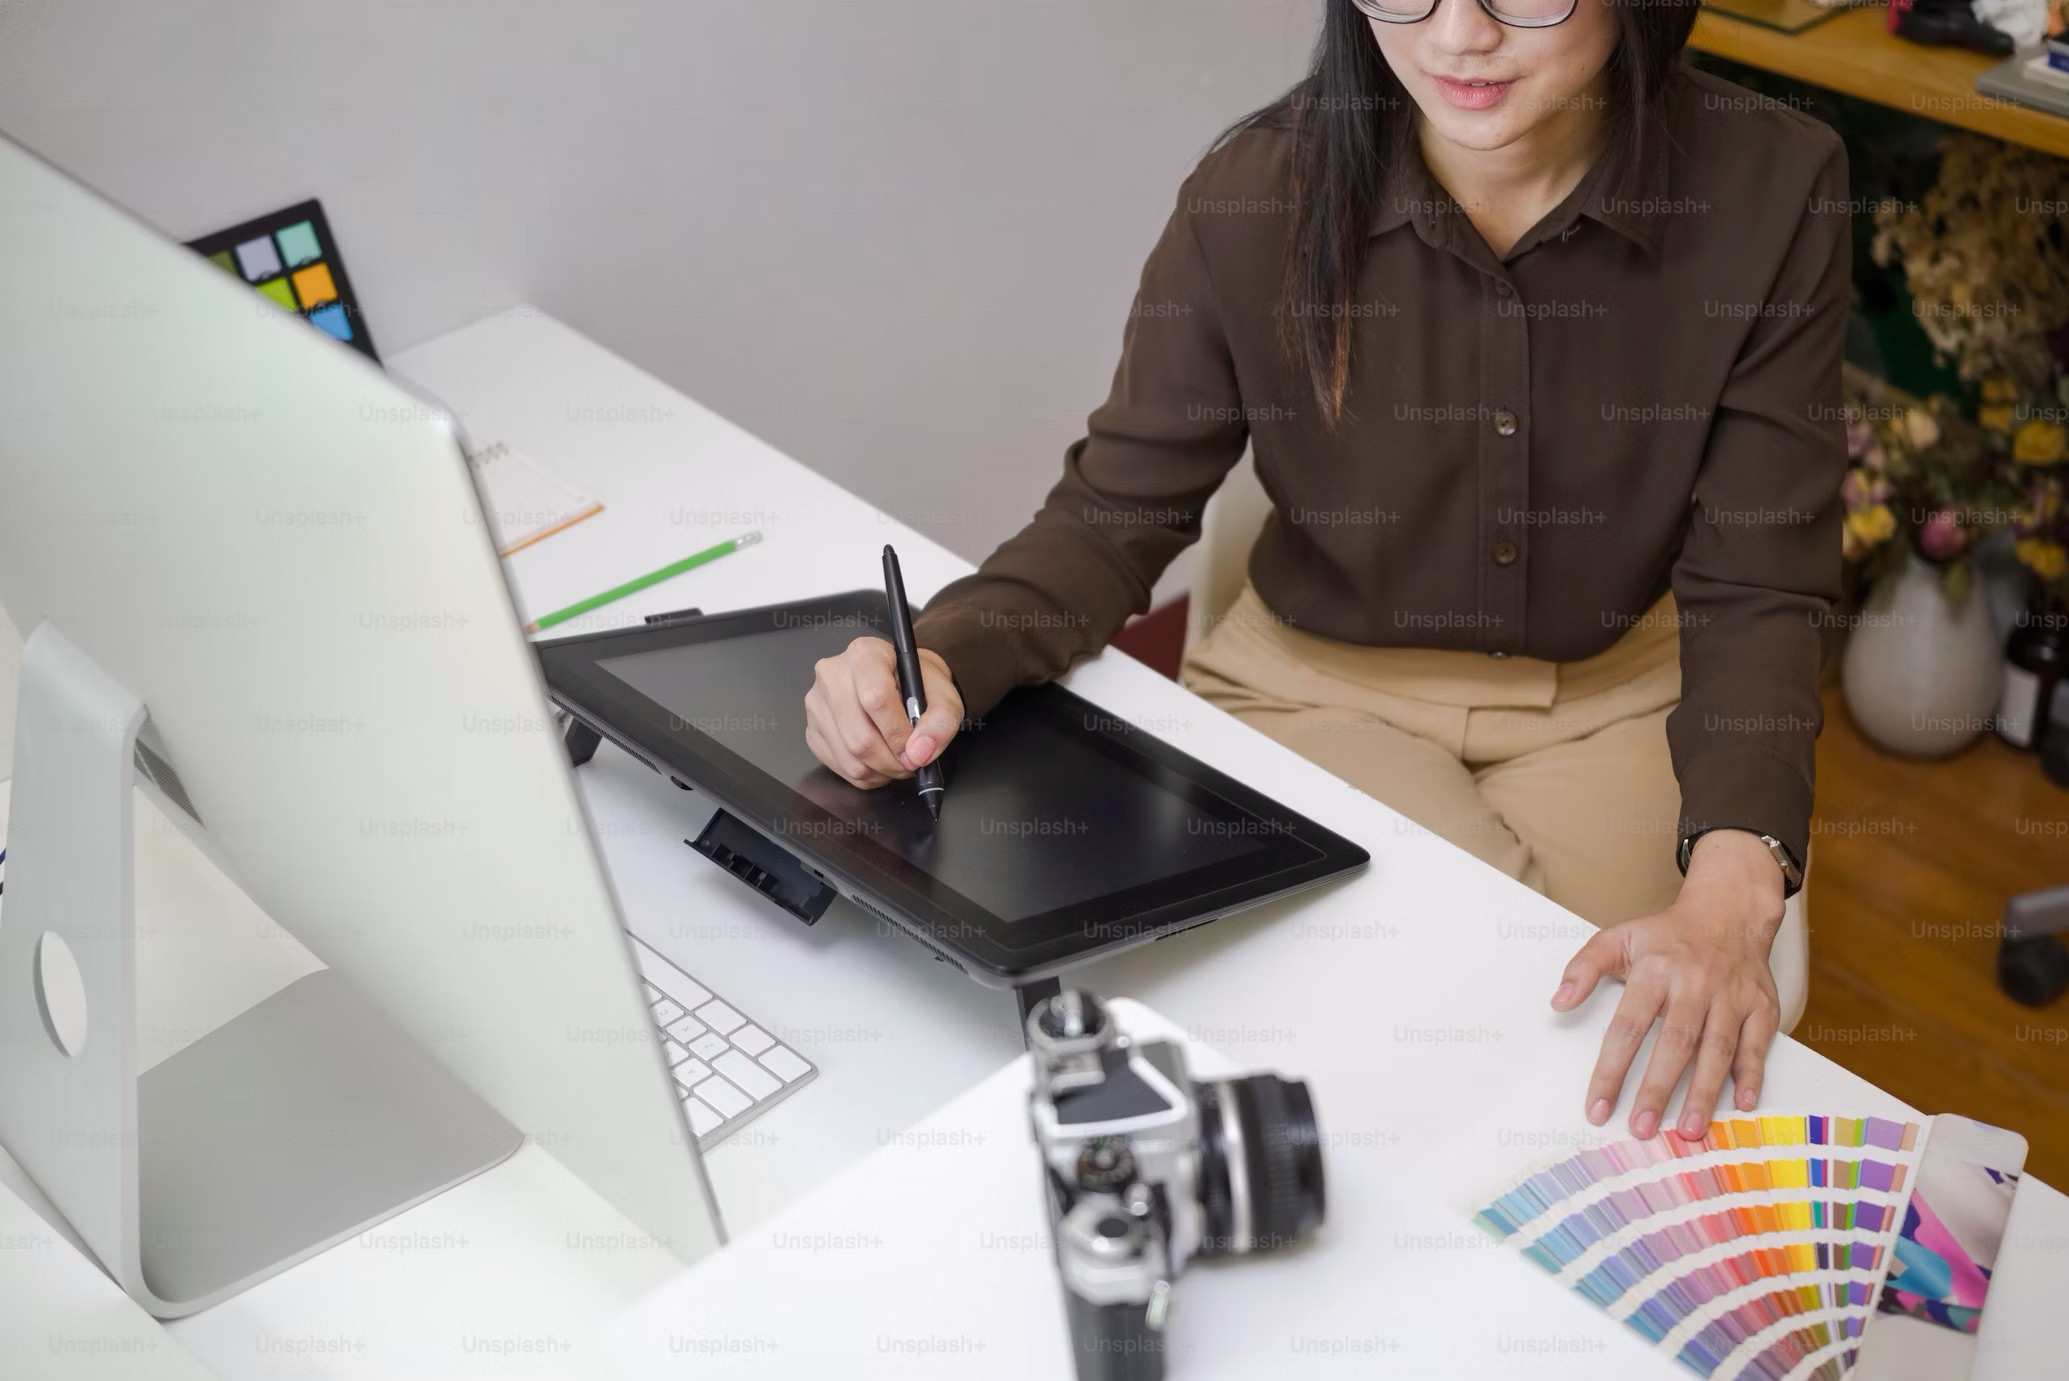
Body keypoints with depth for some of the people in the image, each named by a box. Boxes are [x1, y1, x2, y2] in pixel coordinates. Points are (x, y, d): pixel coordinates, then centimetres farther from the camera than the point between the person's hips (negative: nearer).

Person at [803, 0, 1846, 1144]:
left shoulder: (1772, 189, -16)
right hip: (1322, 691, 0)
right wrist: (943, 662, -29)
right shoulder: (1257, 196, -17)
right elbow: (1117, 512, -7)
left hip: (1622, 698, 1)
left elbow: (1754, 587, -17)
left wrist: (1730, 894, -35)